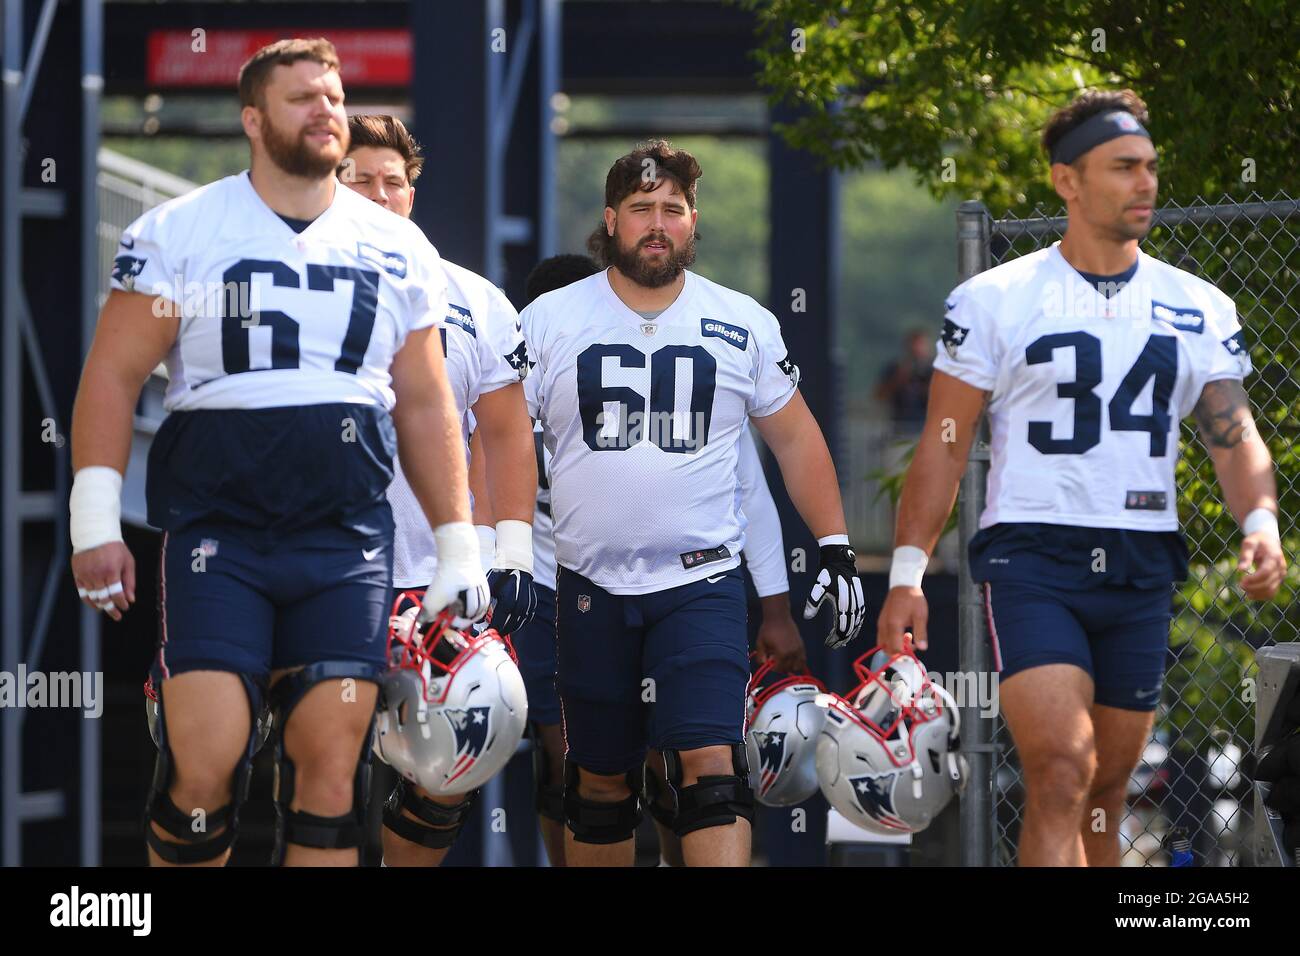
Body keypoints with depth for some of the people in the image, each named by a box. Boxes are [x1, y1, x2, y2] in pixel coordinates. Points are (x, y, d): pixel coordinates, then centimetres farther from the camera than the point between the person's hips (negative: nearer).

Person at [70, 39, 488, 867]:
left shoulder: (398, 250, 13)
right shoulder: (181, 233, 3)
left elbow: (424, 406, 17)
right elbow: (114, 373, 0)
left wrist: (460, 548, 14)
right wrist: (95, 522, -8)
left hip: (347, 541, 3)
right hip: (217, 534, -3)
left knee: (331, 760, -4)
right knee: (205, 760, -14)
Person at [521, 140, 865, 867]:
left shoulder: (744, 327, 5)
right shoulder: (549, 321, 3)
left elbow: (796, 437, 13)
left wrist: (836, 548, 7)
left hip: (703, 582, -1)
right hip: (592, 587, 1)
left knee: (711, 765, -16)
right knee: (601, 780, 9)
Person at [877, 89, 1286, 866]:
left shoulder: (1199, 309, 10)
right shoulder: (995, 301, 0)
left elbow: (1234, 433, 5)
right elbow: (944, 446, 2)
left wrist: (1261, 524, -15)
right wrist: (907, 573, -4)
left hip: (1142, 569, 4)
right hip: (1031, 559, -4)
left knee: (1107, 789, 8)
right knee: (1061, 770, -20)